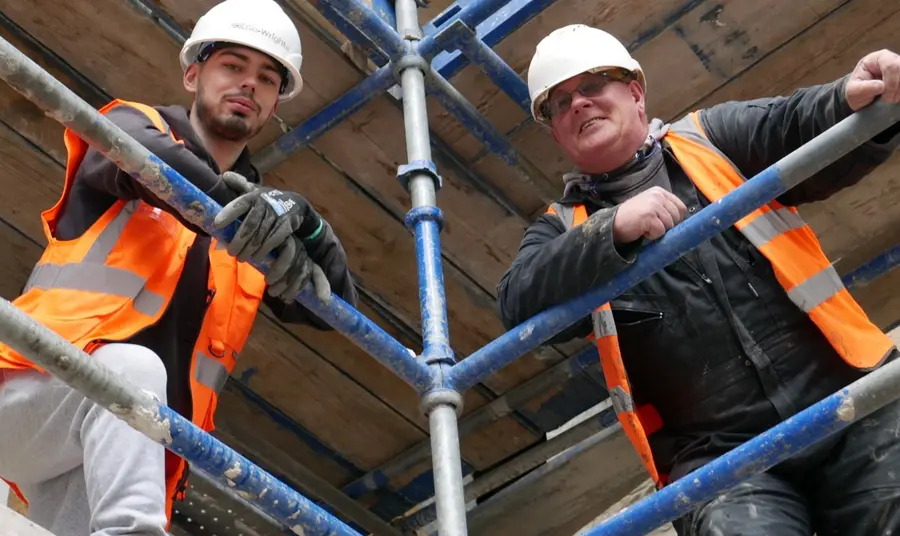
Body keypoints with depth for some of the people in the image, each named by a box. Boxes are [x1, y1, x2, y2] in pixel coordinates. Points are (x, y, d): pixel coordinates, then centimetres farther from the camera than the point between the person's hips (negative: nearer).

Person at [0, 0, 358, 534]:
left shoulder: (258, 216, 22)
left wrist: (301, 221, -11)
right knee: (133, 366, -34)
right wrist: (233, 201, -36)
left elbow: (334, 306, 9)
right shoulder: (136, 124, 10)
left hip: (133, 445, 4)